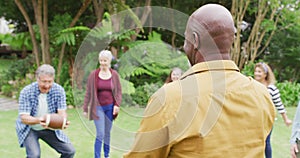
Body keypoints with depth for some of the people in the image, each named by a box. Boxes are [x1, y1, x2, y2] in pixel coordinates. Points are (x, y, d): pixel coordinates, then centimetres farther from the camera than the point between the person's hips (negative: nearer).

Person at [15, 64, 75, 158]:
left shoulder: (59, 90, -15)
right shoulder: (26, 92, -23)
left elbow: (62, 112, -16)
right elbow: (24, 118, -27)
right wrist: (38, 120, -49)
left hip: (49, 128, 4)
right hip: (29, 128, -3)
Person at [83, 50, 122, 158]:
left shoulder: (114, 74, 0)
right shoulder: (94, 74, -6)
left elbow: (119, 91, 6)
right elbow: (88, 92, -1)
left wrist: (117, 104, -8)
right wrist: (85, 109, 1)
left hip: (110, 107, 3)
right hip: (98, 107, -2)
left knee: (107, 133, 13)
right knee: (100, 134, -8)